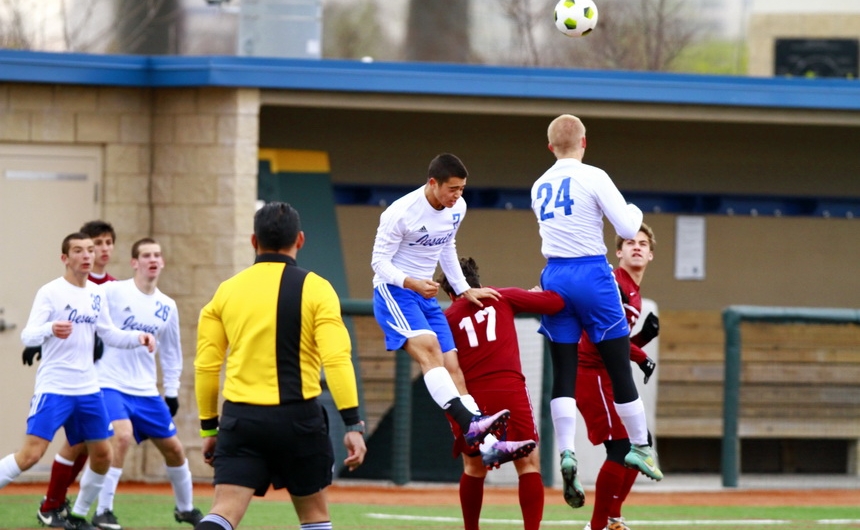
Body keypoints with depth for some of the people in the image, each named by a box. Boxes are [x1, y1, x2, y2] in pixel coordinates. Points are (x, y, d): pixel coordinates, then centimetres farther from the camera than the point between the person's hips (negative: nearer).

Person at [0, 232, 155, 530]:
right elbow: (27, 337, -16)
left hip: (88, 389, 6)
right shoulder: (50, 293, -9)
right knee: (31, 453, -18)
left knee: (102, 456, 9)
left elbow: (109, 334, 20)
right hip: (54, 388, -6)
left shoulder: (98, 294, 9)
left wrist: (137, 337, 2)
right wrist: (50, 329, -38)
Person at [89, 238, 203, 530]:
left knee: (173, 447, 10)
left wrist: (172, 391, 15)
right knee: (122, 435, -28)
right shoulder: (112, 292, -10)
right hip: (111, 385, -6)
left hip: (146, 392, 6)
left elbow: (171, 352, 18)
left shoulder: (167, 307, 7)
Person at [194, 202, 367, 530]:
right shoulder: (315, 289, -2)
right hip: (297, 417, -2)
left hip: (240, 417, 2)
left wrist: (209, 427, 17)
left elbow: (206, 365, 7)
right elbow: (336, 359, -12)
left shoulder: (227, 291, 7)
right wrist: (353, 424, -11)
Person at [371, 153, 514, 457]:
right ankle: (470, 422, -45)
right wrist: (412, 283, -31)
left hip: (426, 295, 8)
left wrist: (464, 290, 21)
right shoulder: (401, 213, -19)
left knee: (452, 366, 1)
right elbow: (379, 261, -15)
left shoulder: (457, 208, 3)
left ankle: (483, 439, -4)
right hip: (393, 292, -8)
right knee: (430, 349, -29)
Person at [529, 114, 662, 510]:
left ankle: (566, 453, -13)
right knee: (619, 368, 6)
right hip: (592, 275, -4)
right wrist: (635, 210, 11)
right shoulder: (593, 178, -7)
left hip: (554, 277, 4)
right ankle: (640, 447, 15)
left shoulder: (540, 187, 10)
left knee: (563, 374, 1)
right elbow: (627, 229, -8)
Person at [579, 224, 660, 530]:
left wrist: (644, 337, 2)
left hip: (612, 380, 10)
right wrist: (641, 357, -18)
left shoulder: (634, 295, 19)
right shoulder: (613, 284, -10)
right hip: (593, 375, -10)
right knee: (621, 447, -15)